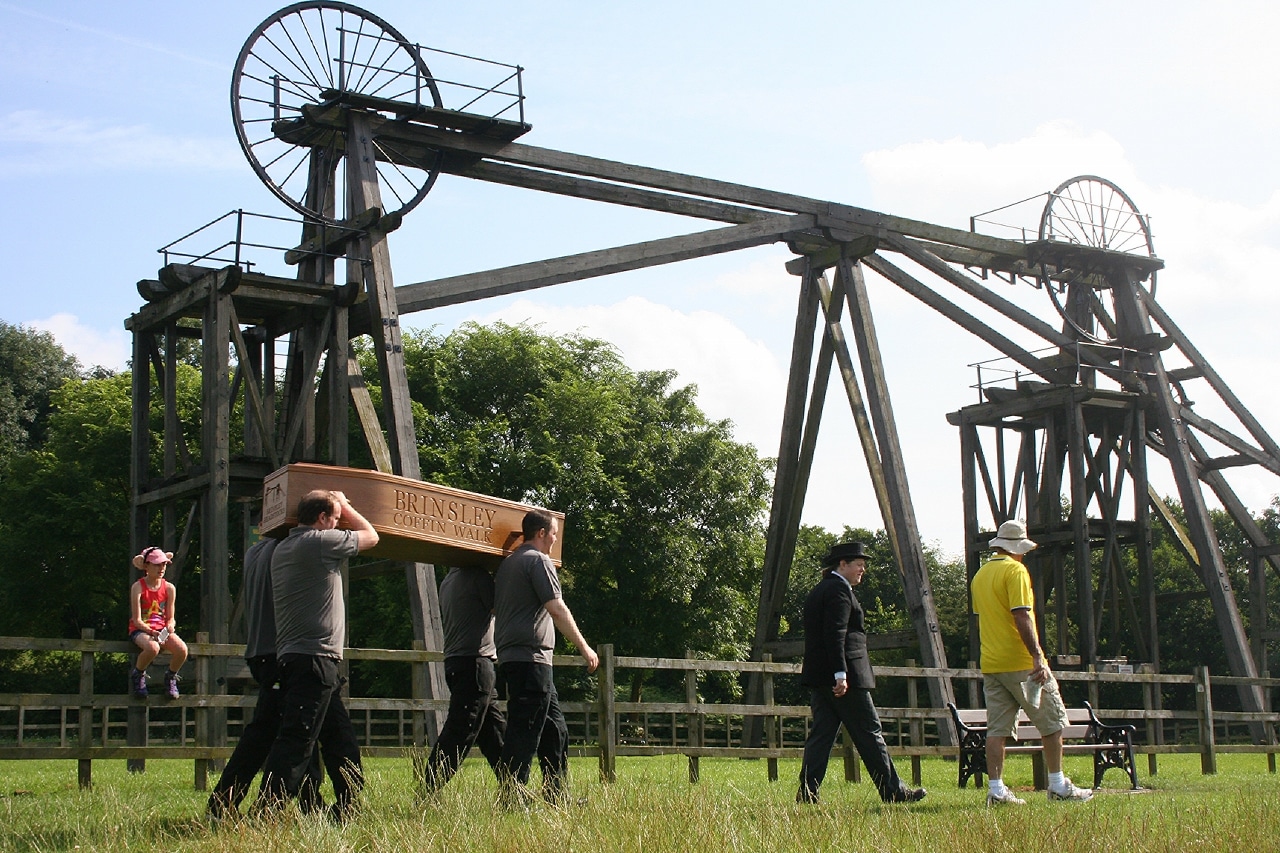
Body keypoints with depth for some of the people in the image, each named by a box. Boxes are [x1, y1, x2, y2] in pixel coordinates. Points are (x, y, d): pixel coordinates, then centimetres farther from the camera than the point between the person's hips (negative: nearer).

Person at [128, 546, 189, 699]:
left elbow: (171, 618, 8)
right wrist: (152, 632, -27)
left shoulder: (169, 588, 4)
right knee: (152, 648, -40)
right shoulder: (138, 587, -7)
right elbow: (137, 620, -11)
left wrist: (170, 626, -17)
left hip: (162, 629, 4)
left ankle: (170, 676, 4)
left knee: (182, 649, -29)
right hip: (140, 630, -3)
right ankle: (137, 674, -7)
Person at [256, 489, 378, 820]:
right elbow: (370, 536, 5)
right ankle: (266, 815, -16)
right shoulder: (319, 541, -9)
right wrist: (344, 506, 19)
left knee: (341, 738, 15)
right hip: (314, 657, -10)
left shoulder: (282, 549, 17)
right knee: (296, 740, -12)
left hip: (291, 655, 10)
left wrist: (338, 506, 35)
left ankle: (348, 810, 20)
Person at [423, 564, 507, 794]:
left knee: (496, 731, 13)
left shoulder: (448, 581, 17)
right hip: (476, 663, -9)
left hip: (454, 661, 9)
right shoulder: (477, 575, -9)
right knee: (458, 734, -9)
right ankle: (428, 795, -11)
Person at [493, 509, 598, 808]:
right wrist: (584, 648, -11)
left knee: (555, 728, 15)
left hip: (511, 657, 10)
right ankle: (511, 800, -12)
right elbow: (557, 609, -14)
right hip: (530, 657, -10)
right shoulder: (538, 561, -8)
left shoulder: (508, 563, 20)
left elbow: (498, 609, 27)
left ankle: (558, 799, 18)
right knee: (524, 731, -10)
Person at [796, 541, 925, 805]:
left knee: (821, 733, 6)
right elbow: (835, 634, -21)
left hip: (817, 675, 9)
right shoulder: (839, 590, -11)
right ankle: (892, 791, 4)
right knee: (869, 733, -2)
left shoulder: (817, 592, 20)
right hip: (844, 675, -9)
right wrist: (841, 674, -24)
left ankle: (807, 793, 1)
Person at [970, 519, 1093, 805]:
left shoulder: (980, 575, 14)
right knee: (1052, 721, 5)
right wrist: (1038, 657, -22)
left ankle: (996, 789, 0)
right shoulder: (1015, 570, -10)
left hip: (990, 664, 7)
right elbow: (1021, 617, -19)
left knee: (997, 728, 5)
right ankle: (1058, 785, 7)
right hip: (1021, 663, -7)